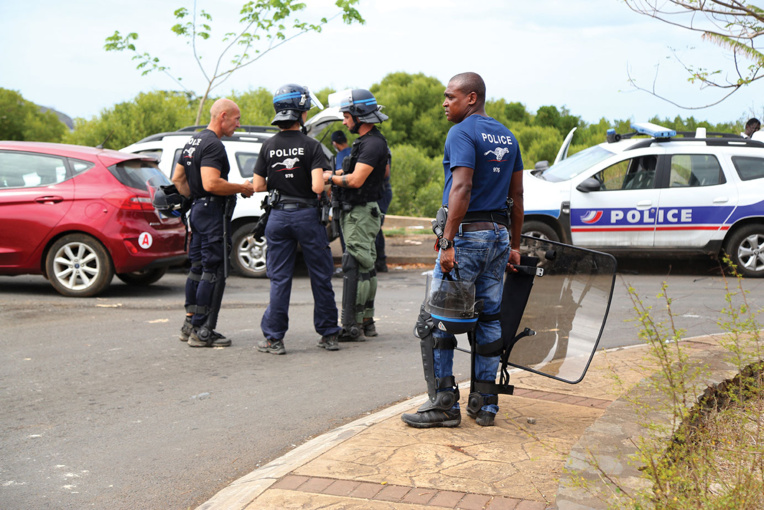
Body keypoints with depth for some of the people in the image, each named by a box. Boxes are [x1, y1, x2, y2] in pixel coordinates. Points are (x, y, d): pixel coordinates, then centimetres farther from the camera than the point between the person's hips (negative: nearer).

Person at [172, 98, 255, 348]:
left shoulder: (194, 140, 16)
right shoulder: (213, 145, -16)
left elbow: (177, 178, 21)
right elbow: (211, 183, -27)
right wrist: (242, 188, -16)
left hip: (198, 211, 10)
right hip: (214, 213, -10)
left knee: (198, 268, 15)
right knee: (214, 272, -6)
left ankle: (190, 324, 21)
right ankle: (202, 332, -5)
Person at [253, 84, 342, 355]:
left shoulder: (268, 146, 1)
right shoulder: (311, 146, -10)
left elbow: (257, 185, 2)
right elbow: (318, 187, -20)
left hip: (278, 216, 3)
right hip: (307, 215, -3)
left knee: (279, 279, 7)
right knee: (321, 277, 8)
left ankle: (274, 338, 7)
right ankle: (329, 334, 15)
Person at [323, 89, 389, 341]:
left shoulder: (374, 143, -16)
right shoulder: (364, 141, 17)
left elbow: (356, 180, -23)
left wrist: (331, 178, -7)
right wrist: (332, 174, 7)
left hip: (362, 213, -11)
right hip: (355, 213, 11)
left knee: (353, 268, -10)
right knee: (365, 268, 14)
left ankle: (351, 327, -9)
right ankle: (366, 322, 21)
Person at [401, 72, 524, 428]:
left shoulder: (463, 132, -10)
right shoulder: (506, 136, 16)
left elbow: (462, 188, -21)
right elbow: (517, 195, 16)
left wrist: (447, 242, -23)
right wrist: (514, 246, 19)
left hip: (468, 234, -8)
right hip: (500, 235, 8)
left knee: (435, 319, -1)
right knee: (489, 318, 12)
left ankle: (444, 404, -1)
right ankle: (486, 403, 15)